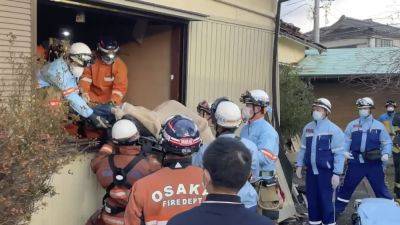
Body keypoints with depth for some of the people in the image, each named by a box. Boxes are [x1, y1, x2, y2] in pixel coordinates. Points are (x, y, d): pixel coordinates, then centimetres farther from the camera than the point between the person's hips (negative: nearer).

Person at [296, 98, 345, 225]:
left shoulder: (333, 129, -9)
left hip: (326, 172, -5)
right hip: (311, 171, 5)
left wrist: (337, 173, -14)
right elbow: (303, 148, 15)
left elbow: (339, 154, -10)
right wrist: (299, 165, 10)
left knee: (326, 200, 0)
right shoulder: (307, 128, 7)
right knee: (312, 199, 14)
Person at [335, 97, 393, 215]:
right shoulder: (352, 125, 6)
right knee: (347, 187, 11)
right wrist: (344, 151, -14)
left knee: (381, 188, 4)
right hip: (355, 162, 2)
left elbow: (387, 142, 4)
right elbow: (346, 141, 4)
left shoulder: (379, 125, 3)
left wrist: (386, 153, -14)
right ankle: (338, 209, 24)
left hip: (374, 164, -1)